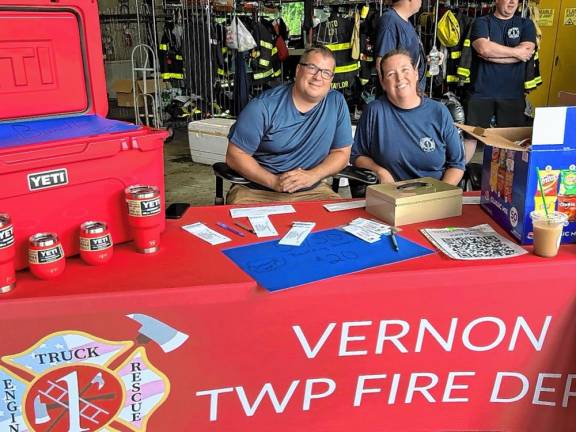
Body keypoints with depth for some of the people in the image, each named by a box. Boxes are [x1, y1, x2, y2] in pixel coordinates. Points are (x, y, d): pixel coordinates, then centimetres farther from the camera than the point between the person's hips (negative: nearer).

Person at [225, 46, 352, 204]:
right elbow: (235, 155, -8)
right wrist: (274, 181, -20)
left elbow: (342, 153, 5)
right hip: (257, 190, -3)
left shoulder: (337, 103, -1)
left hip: (311, 191, 4)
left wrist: (312, 175, -14)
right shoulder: (263, 107, -11)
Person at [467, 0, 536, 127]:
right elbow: (483, 48, -16)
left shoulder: (526, 24, 10)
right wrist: (516, 52, -8)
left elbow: (527, 51, -7)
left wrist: (491, 54, -11)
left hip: (513, 94, 2)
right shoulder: (482, 22, 3)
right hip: (481, 93, -1)